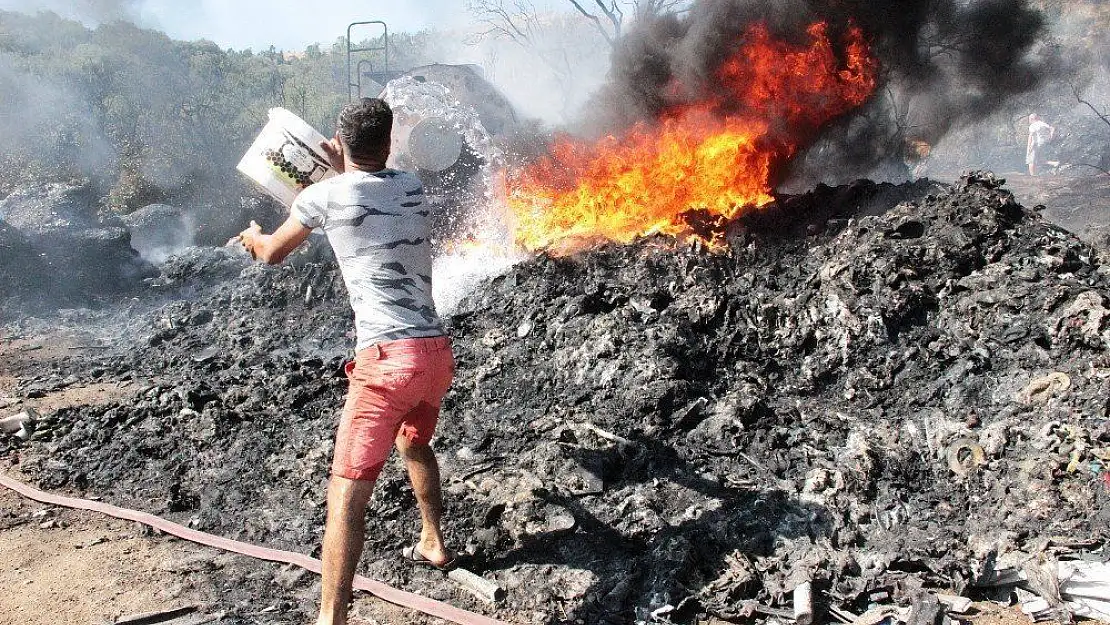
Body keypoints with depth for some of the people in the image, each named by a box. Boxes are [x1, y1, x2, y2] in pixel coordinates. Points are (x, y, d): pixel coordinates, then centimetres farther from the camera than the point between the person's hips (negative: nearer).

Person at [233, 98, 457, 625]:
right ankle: (433, 544, 47)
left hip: (387, 359, -6)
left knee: (347, 492, -5)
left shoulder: (324, 195, 0)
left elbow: (272, 254, 19)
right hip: (438, 350, 7)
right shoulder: (412, 187, 12)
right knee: (413, 443, 33)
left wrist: (253, 236, 40)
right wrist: (344, 171, 43)